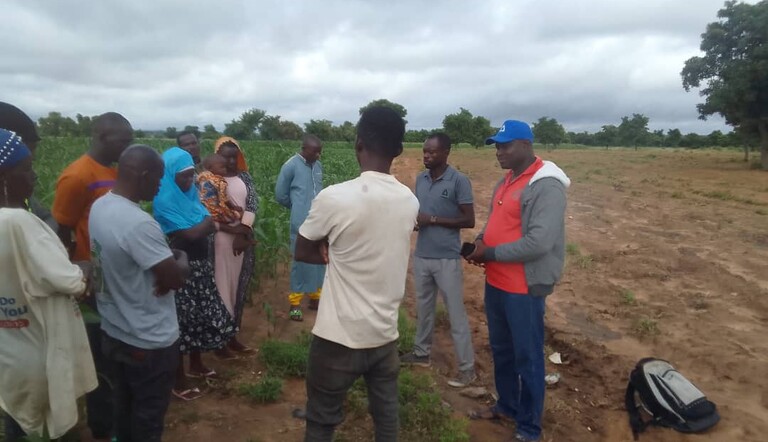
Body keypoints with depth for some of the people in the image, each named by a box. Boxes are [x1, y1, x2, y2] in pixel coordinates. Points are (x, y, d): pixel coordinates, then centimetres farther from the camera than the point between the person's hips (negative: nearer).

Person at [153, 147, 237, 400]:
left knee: (201, 315, 18)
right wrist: (214, 215, -9)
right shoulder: (164, 201, -18)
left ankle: (196, 365, 37)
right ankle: (178, 381, 16)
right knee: (181, 322, 1)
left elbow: (206, 226, 9)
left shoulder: (190, 193, 6)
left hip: (200, 264, 8)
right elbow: (191, 234, -22)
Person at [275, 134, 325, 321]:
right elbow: (280, 194, 0)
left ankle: (315, 297, 27)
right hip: (302, 223, -5)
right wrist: (298, 208, 10)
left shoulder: (318, 166, 7)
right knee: (301, 261, 0)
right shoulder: (290, 166, -8)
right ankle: (294, 303, 13)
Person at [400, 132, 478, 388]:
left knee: (456, 313, 2)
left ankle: (467, 368, 13)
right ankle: (421, 353, 35)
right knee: (423, 307, 19)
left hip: (447, 258, -6)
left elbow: (469, 220, -13)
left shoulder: (459, 181, -12)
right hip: (421, 255, 6)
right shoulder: (420, 179, 6)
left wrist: (433, 220, -19)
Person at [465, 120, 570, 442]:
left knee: (527, 357, 7)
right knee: (501, 349, 22)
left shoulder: (547, 186, -18)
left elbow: (539, 243, -26)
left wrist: (490, 253, -18)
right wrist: (480, 240, -1)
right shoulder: (507, 180, 10)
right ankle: (506, 405, 42)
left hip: (523, 288, -8)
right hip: (496, 282, 9)